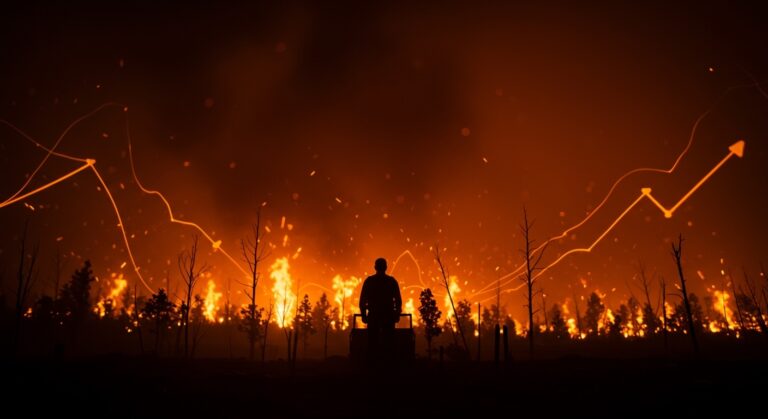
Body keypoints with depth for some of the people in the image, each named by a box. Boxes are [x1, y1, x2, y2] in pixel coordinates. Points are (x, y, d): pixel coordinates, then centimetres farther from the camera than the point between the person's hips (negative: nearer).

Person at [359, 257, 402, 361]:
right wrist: (397, 315, 7)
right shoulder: (392, 281, 1)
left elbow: (362, 299, -2)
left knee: (373, 342, 5)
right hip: (388, 315, 0)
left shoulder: (369, 280, 1)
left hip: (373, 315, 0)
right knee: (388, 342, 4)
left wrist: (363, 315, 5)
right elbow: (398, 300, -1)